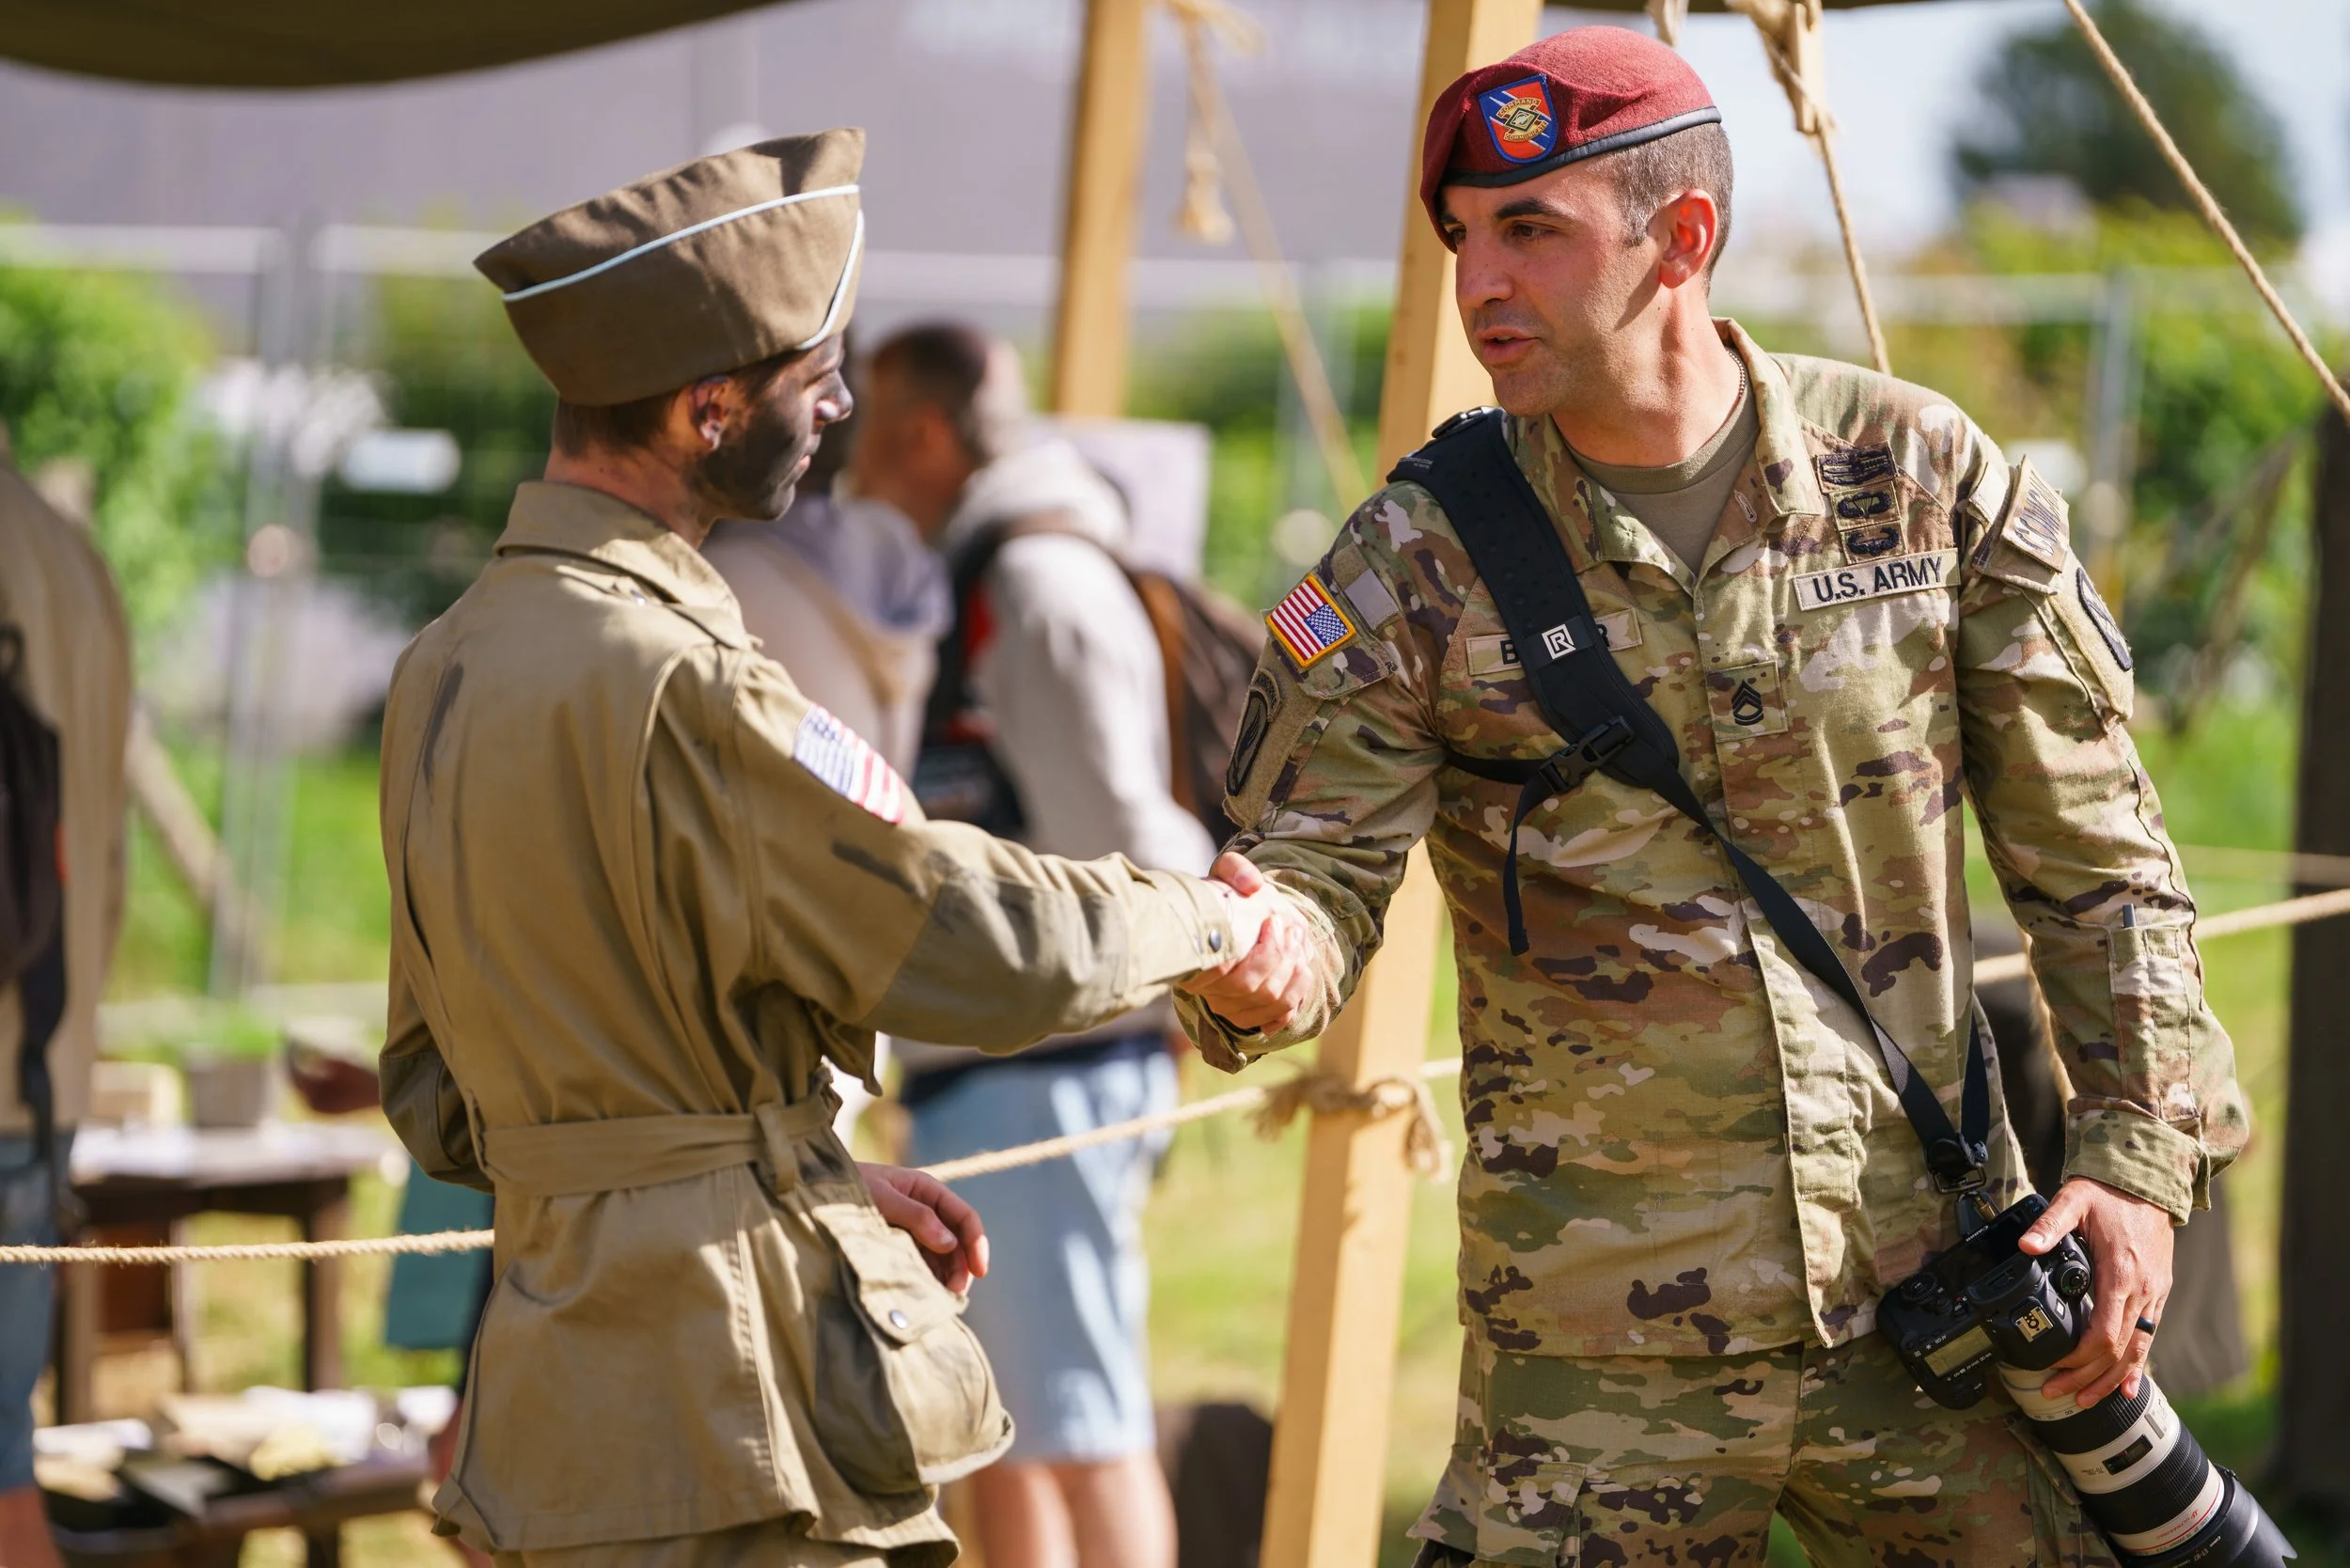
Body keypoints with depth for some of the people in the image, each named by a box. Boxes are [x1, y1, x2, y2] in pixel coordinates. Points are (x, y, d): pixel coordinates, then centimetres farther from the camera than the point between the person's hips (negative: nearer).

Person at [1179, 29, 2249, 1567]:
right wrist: (1258, 966, -30)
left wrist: (2140, 1156, -1)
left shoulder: (1925, 479, 0)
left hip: (1933, 1294, 1)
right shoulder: (1420, 568, -3)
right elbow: (1315, 862, -6)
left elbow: (2093, 856, 6)